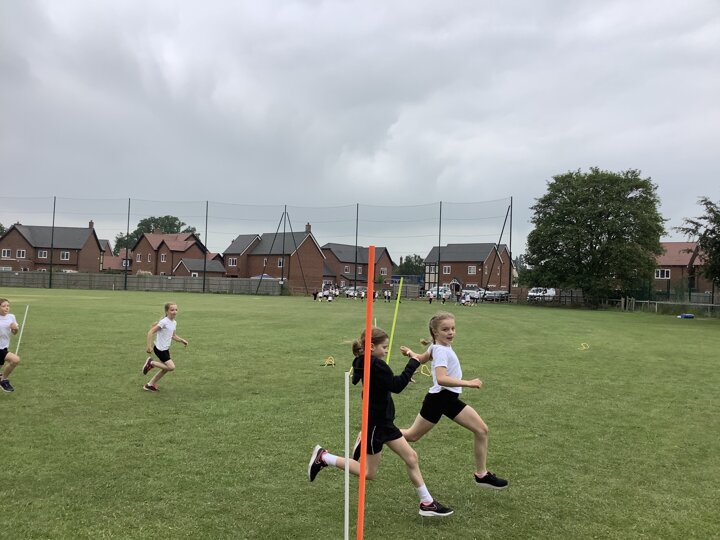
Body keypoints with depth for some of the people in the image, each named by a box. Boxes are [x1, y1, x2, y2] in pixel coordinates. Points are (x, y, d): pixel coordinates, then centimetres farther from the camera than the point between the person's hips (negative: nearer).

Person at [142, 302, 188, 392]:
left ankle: (150, 384, 25)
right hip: (159, 349, -9)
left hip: (165, 349, 9)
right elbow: (150, 332, -20)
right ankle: (151, 363, 3)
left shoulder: (174, 323, 6)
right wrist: (149, 346, -22)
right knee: (171, 367, -13)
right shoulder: (164, 322, -20)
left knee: (166, 369, 12)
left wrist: (182, 340, 5)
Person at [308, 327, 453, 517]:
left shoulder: (364, 364, 5)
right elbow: (397, 386, -27)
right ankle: (324, 457, 13)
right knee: (369, 473, 6)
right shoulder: (375, 365, -24)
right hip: (375, 424, -10)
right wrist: (413, 363, -21)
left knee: (411, 457, 9)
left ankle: (427, 502, 17)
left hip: (383, 422, 10)